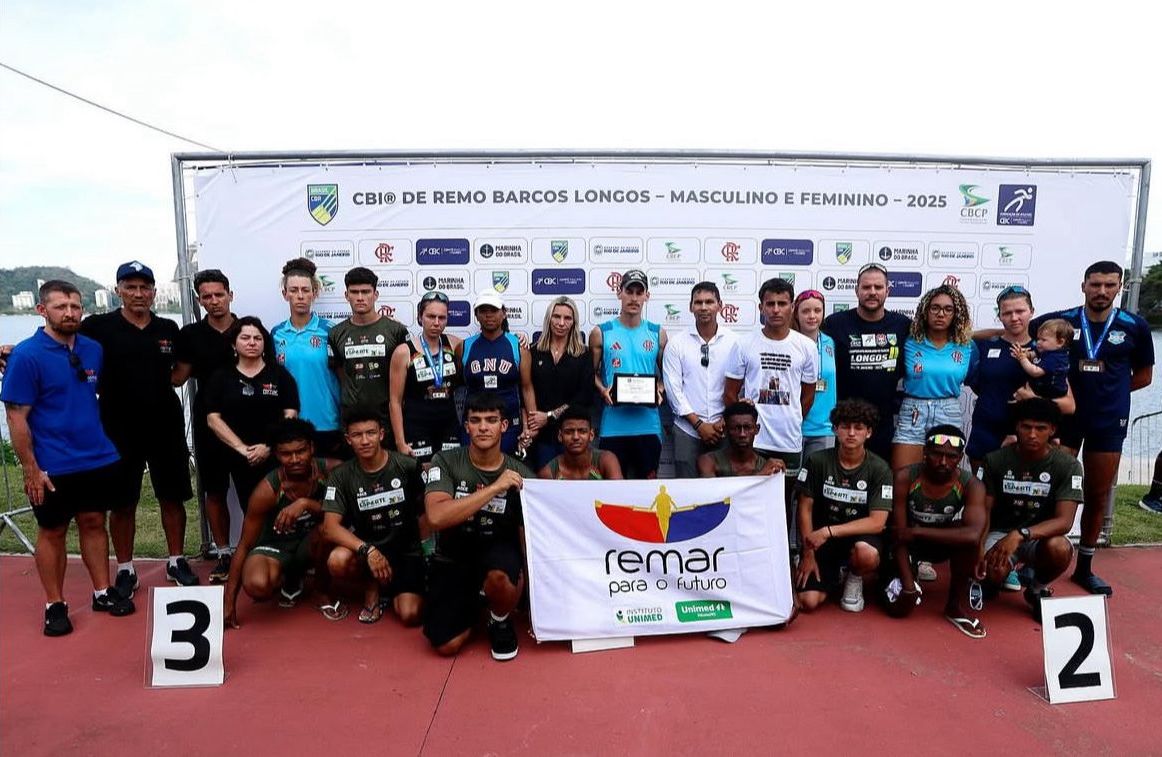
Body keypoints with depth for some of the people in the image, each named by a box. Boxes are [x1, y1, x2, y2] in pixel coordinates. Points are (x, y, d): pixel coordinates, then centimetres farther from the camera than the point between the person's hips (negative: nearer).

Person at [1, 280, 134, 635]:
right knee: (52, 532, 9)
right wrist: (30, 469, -13)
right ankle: (54, 605, 22)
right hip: (52, 467, -4)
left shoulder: (93, 349, 3)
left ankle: (103, 592, 26)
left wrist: (106, 445, 11)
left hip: (97, 459, 4)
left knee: (94, 523, 14)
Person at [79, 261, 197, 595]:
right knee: (122, 503, 9)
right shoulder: (98, 326, -5)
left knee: (172, 498, 10)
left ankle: (176, 561, 25)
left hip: (166, 427, 2)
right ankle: (125, 570, 24)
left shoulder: (168, 329, 5)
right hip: (119, 429, -2)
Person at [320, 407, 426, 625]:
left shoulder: (408, 466, -11)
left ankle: (392, 589, 16)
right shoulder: (341, 476, -6)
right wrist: (367, 550, -29)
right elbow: (330, 528, -14)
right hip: (366, 547, 2)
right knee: (337, 561, -32)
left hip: (406, 549, -2)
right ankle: (371, 586, 2)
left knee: (410, 615, -21)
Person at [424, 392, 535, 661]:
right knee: (446, 645, -14)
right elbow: (437, 516, -27)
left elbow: (529, 536, -4)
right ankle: (472, 601, 21)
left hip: (498, 553, 0)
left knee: (499, 575, -36)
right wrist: (495, 488, -31)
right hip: (453, 560, 1)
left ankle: (501, 621, 0)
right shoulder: (446, 462, -11)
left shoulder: (521, 475, -10)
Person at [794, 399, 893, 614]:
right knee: (808, 601, -16)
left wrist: (828, 531, -24)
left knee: (867, 554, -38)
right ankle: (835, 574, 20)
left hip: (860, 535, -1)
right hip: (821, 539, 1)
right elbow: (805, 509, -4)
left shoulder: (880, 469, -12)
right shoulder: (817, 461, -10)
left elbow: (877, 522, -17)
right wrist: (808, 552, -7)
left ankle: (854, 579, 2)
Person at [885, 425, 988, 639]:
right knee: (898, 607, -15)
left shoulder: (971, 485, -23)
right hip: (912, 543, -1)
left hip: (947, 542, 1)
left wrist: (917, 531, -37)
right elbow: (899, 535, -23)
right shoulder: (905, 478, -25)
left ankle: (958, 604, -10)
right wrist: (909, 588, -28)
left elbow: (973, 535, -41)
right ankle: (912, 572, 20)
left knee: (966, 539, -34)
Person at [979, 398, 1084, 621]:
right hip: (1000, 533, 0)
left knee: (1060, 548, -35)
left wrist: (1021, 534, -36)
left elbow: (1064, 521, -19)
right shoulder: (995, 460, -8)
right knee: (994, 571, -32)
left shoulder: (1067, 465, -11)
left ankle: (1037, 588, 1)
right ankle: (989, 580, 11)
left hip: (1041, 537, 1)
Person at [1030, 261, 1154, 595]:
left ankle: (1084, 567, 24)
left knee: (1098, 496, 10)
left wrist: (1108, 390, 1)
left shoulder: (1135, 326, -1)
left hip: (1109, 422, 1)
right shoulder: (1060, 321, -4)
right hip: (1063, 417, -1)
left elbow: (1144, 375, 10)